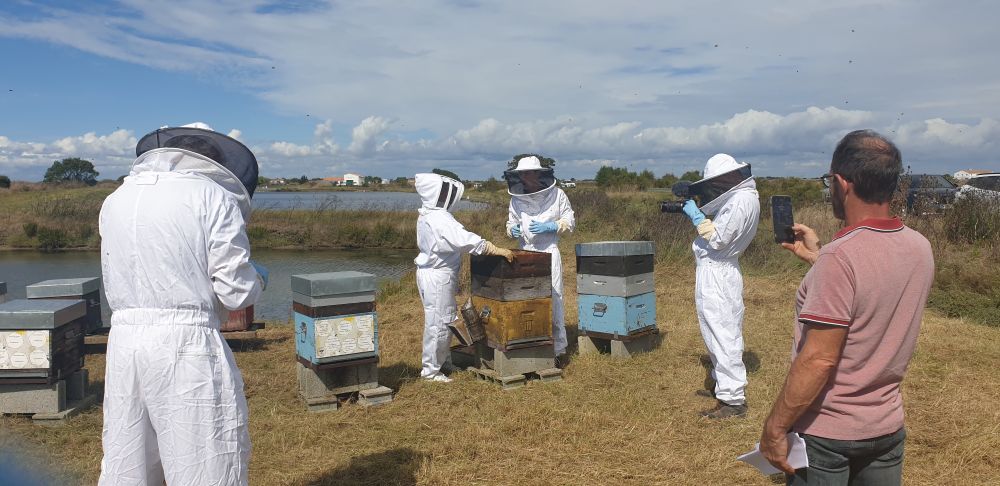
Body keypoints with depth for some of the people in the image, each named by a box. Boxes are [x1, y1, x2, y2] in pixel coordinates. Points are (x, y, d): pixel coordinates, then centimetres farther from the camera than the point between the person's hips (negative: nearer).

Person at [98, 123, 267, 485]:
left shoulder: (115, 200, 11)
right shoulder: (214, 197, -6)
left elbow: (115, 285, 16)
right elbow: (236, 292, -8)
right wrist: (256, 279, 12)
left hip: (123, 343, 6)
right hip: (187, 346, -6)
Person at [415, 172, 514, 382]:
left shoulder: (428, 215, 10)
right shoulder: (439, 219, -23)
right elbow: (465, 240, -31)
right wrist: (497, 250, -28)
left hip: (436, 273, 10)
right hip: (437, 277, -10)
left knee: (448, 320, 19)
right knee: (439, 322, 0)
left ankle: (442, 361, 32)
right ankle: (431, 370, 10)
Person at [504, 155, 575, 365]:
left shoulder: (556, 194, -2)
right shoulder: (516, 199, 6)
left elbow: (570, 222, 3)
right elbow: (511, 222, 19)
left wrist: (548, 227, -12)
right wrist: (513, 230, -5)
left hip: (549, 252, -3)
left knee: (553, 300, -2)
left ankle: (559, 350, 7)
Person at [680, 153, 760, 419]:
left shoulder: (742, 200, -19)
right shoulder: (738, 196, 13)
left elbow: (718, 238, -21)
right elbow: (718, 225, 16)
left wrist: (696, 216, -12)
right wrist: (699, 209, 4)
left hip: (717, 275, -11)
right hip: (716, 272, 11)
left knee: (723, 336, -8)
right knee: (720, 334, 21)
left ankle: (733, 400, -4)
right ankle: (725, 384, 35)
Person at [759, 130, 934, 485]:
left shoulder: (840, 258, -26)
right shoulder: (920, 249, -3)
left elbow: (818, 360, -26)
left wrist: (774, 428, -18)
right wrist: (816, 257, 14)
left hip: (826, 432, -7)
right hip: (888, 427, 7)